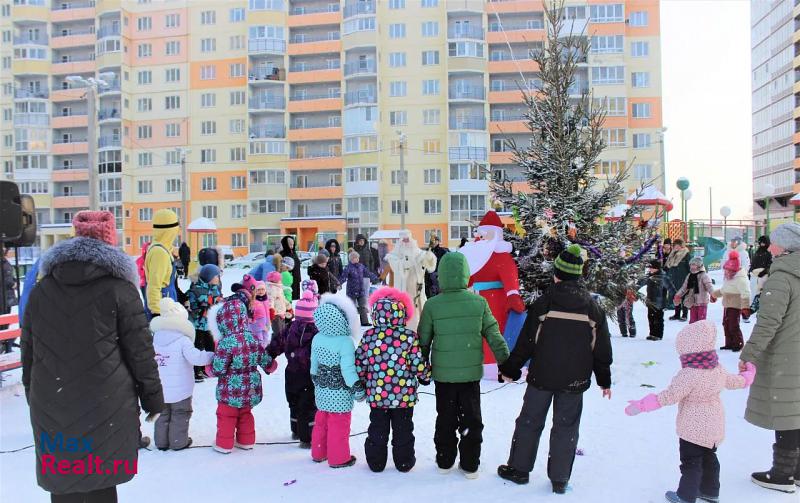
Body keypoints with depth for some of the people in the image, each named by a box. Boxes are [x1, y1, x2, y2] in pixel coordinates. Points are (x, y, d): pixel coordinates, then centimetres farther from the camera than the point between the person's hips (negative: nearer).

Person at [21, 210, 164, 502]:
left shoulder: (41, 290, 8)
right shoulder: (119, 289, -6)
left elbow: (28, 351, 15)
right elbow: (140, 352, -5)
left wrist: (33, 396, 26)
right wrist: (153, 398, 4)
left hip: (50, 409, 4)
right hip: (106, 410, -4)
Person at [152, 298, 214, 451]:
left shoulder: (155, 338, 1)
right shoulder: (183, 340, -19)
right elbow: (196, 357, -27)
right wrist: (213, 355, -18)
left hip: (160, 388, 6)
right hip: (180, 389, -5)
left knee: (163, 414, 18)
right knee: (180, 415, 9)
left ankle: (161, 441, 24)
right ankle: (178, 442, 16)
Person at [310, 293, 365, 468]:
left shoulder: (317, 338, -2)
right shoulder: (345, 342, -23)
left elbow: (314, 365, 9)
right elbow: (348, 370, -22)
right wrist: (358, 390, -10)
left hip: (322, 390, 7)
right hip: (340, 393, -7)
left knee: (321, 421, 20)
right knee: (338, 424, 6)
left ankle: (318, 453, 34)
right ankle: (338, 458, 17)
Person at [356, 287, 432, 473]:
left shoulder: (368, 336, -8)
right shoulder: (409, 336, -14)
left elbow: (360, 364, -3)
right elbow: (418, 365, -11)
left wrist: (361, 384, 13)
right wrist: (426, 376, 10)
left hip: (376, 395, 2)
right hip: (404, 395, -1)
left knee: (377, 429, 16)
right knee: (403, 430, 14)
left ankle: (376, 462, 26)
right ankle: (404, 462, 25)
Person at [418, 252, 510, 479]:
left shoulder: (432, 305, -11)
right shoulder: (479, 302, -9)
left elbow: (423, 340, -2)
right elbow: (494, 336, -2)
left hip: (443, 373, 0)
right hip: (471, 372, 1)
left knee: (446, 418, 15)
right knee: (471, 418, 13)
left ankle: (444, 461, 27)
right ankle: (470, 464, 22)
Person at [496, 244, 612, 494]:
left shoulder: (544, 302, -9)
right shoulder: (593, 306, -1)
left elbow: (526, 341, -7)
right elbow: (602, 348, 4)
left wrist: (510, 369, 3)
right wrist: (604, 380, 16)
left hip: (542, 375, -2)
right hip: (575, 380, 2)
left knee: (530, 422, 12)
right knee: (566, 427, 11)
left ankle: (519, 469, 22)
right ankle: (560, 479, 17)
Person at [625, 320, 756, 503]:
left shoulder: (688, 375, -27)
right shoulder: (717, 369, -3)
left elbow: (669, 396, -27)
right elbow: (733, 382, 16)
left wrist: (642, 405, -23)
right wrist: (747, 377, 39)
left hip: (693, 429, -8)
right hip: (714, 427, 8)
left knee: (691, 462, 4)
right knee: (708, 457, 23)